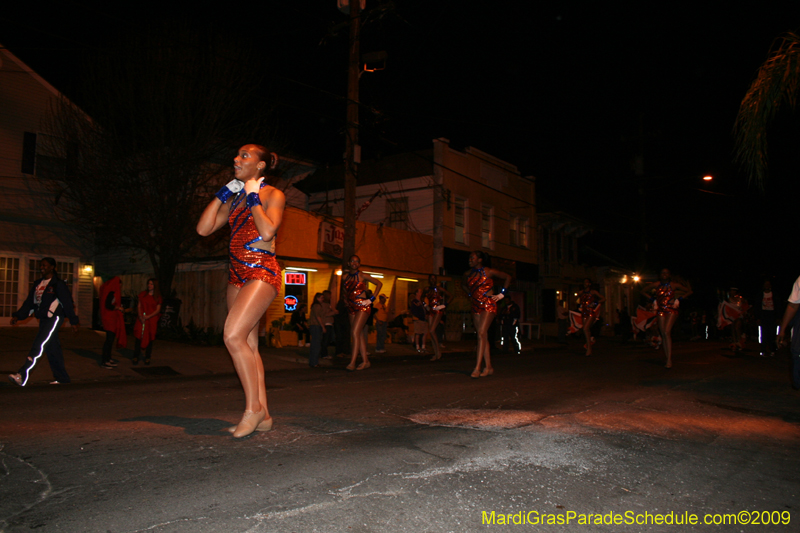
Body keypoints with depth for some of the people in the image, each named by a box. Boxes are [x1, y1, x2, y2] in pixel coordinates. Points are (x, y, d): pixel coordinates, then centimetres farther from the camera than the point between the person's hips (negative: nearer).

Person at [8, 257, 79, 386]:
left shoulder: (58, 284, -7)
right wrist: (18, 316, 6)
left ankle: (22, 376, -20)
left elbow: (68, 303, -7)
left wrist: (73, 321, -7)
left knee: (38, 346, -15)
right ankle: (61, 377, 17)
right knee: (51, 348, 10)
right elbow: (29, 303, 16)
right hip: (43, 319, 8)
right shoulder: (38, 284, 15)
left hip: (54, 318, -8)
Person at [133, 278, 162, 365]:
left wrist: (148, 316, -13)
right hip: (141, 319, 1)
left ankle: (147, 358, 9)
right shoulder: (142, 294, 9)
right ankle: (136, 358, -1)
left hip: (152, 320, -1)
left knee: (150, 338, 1)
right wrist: (140, 316, -10)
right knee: (139, 337, -5)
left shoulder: (158, 297, 4)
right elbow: (139, 306, 5)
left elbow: (157, 310, -1)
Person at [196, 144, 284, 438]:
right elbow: (204, 228, 9)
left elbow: (267, 231, -19)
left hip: (262, 272, -8)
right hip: (237, 275, 8)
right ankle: (262, 415, 11)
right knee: (248, 345, 5)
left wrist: (253, 198, -8)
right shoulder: (234, 199, 19)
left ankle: (254, 407, -9)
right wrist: (222, 194, 9)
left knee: (233, 336, -20)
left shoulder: (272, 195, -1)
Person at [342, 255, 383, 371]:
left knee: (355, 333, -15)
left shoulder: (362, 276, -7)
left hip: (363, 306, -6)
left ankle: (352, 362, -15)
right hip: (352, 308, 6)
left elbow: (379, 283, -2)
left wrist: (371, 299, -6)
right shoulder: (345, 277, 7)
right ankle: (365, 361, 11)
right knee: (359, 335, 6)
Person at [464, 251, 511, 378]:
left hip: (488, 305, -6)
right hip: (476, 306, 6)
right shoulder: (468, 274, 9)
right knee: (483, 336, 5)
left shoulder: (489, 272, -6)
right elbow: (465, 285, 32)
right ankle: (488, 367, 11)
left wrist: (502, 294, -1)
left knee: (481, 333, -18)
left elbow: (507, 277, 3)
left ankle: (477, 368, -21)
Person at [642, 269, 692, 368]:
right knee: (663, 334, 2)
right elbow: (644, 291, 18)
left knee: (667, 332, -19)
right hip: (661, 311, 3)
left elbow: (689, 291, 10)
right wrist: (653, 299, 7)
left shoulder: (674, 285, -1)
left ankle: (669, 360, -20)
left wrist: (679, 299, -1)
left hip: (671, 310, -3)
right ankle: (667, 359, 10)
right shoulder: (656, 285, 3)